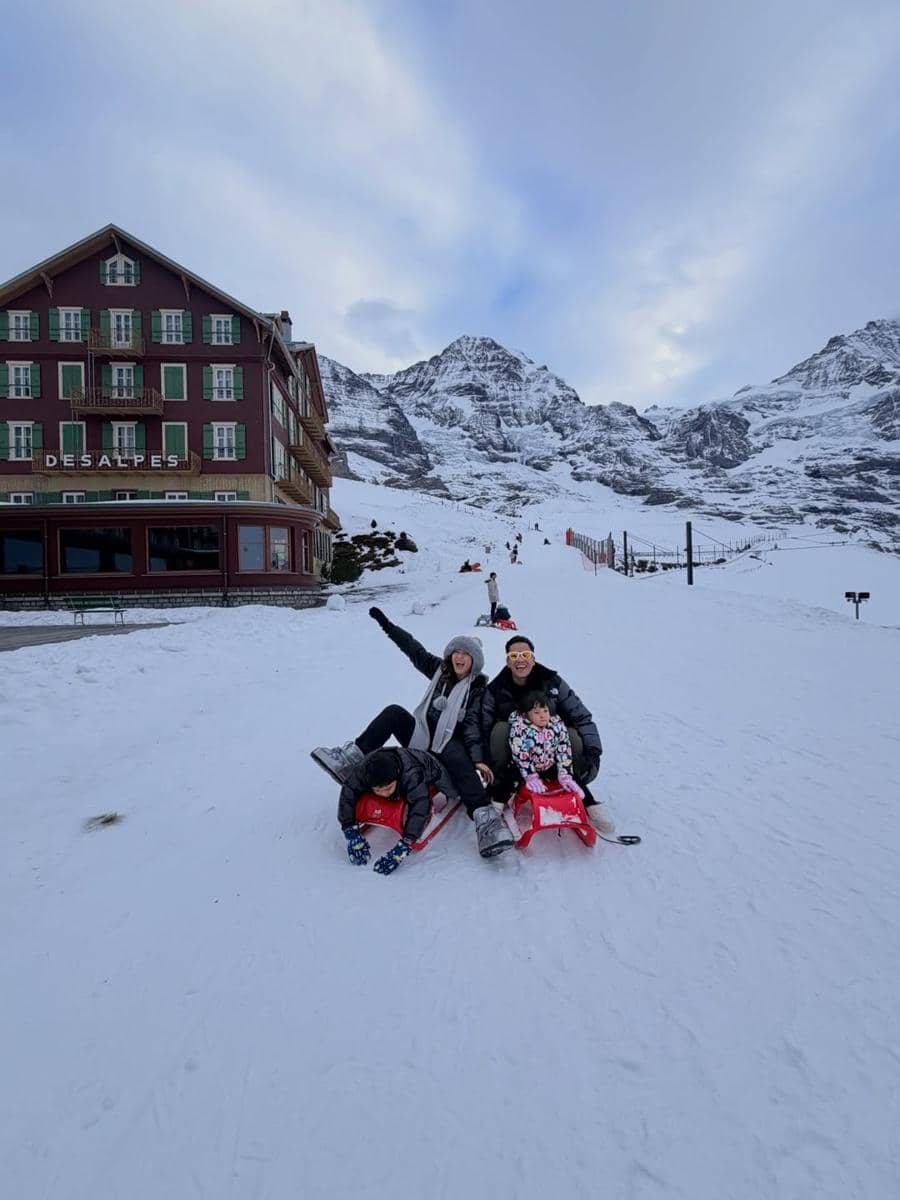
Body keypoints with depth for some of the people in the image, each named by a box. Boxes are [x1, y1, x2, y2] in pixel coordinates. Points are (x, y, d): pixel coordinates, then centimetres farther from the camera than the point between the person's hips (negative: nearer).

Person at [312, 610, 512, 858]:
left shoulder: (478, 686, -4)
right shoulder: (440, 669, 10)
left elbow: (473, 724, -13)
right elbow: (415, 650, 9)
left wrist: (478, 758, -27)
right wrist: (387, 625, 6)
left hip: (450, 742, -5)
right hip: (423, 735, 5)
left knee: (460, 762, -37)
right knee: (394, 712, -17)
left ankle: (485, 820, -47)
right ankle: (350, 758, -21)